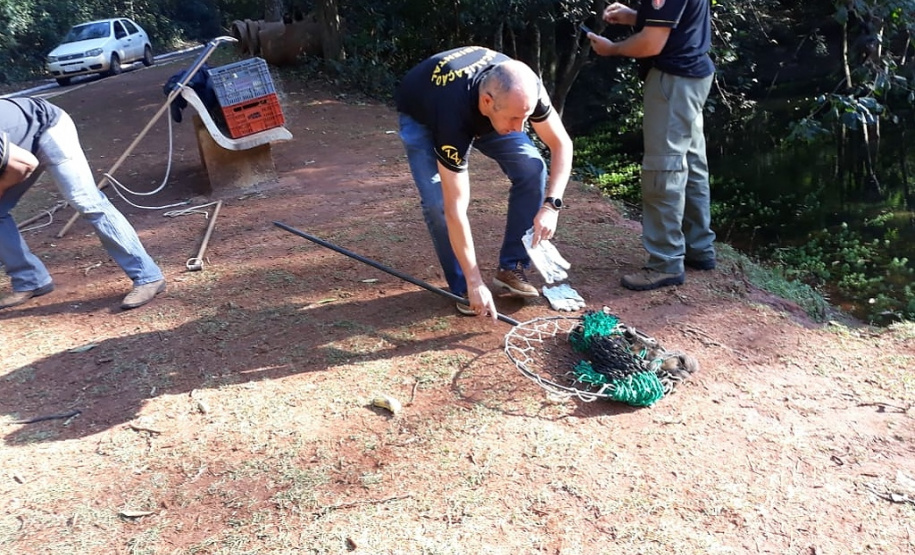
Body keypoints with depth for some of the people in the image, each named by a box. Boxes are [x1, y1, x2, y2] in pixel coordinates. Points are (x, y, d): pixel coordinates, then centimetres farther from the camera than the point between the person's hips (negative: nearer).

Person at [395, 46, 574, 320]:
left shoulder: (523, 88, -34)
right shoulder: (454, 118, -45)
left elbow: (562, 144, -19)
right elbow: (454, 208, -41)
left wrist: (551, 204, -35)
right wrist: (475, 282, -38)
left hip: (480, 111, 4)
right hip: (421, 115, -4)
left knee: (532, 168, -14)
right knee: (438, 202, -24)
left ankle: (511, 269, -1)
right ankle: (462, 286, -1)